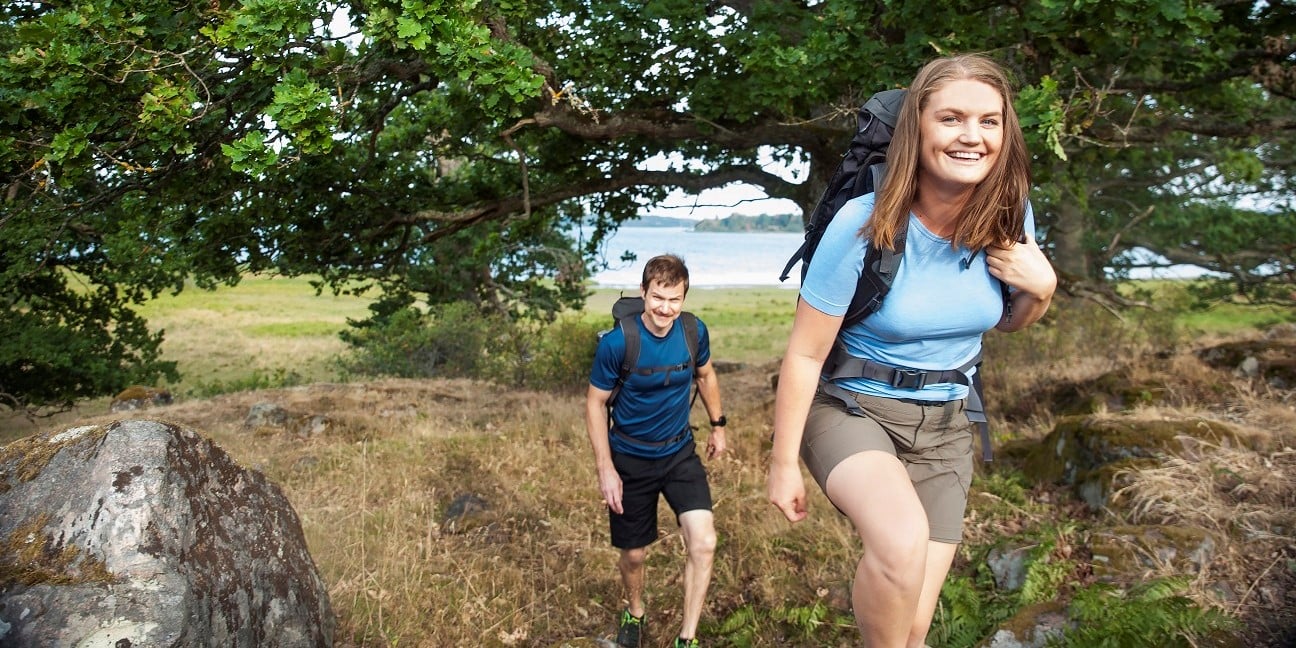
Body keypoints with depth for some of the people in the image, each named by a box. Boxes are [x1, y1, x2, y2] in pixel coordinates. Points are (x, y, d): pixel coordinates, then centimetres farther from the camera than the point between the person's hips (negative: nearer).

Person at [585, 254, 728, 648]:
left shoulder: (695, 332, -12)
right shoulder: (617, 343, -22)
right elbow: (595, 403, -11)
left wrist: (718, 425, 16)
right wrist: (605, 468, -14)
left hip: (680, 453, 2)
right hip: (631, 460, -2)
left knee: (703, 543, -15)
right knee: (634, 554, 12)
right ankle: (634, 613, 45)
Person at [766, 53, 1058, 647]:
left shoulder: (1010, 218, -6)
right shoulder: (864, 226, -20)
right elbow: (805, 354, -13)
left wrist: (1040, 288, -11)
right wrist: (783, 463, -8)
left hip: (944, 424, 5)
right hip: (851, 407, -4)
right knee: (902, 539, -36)